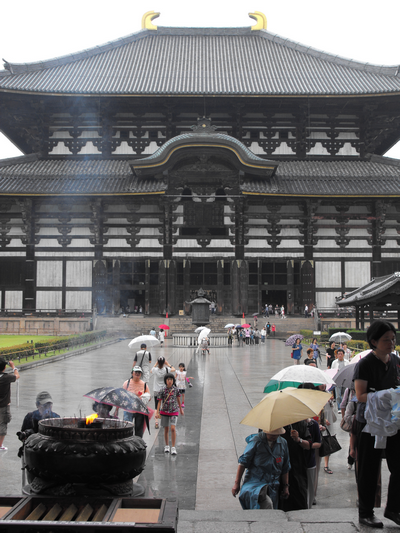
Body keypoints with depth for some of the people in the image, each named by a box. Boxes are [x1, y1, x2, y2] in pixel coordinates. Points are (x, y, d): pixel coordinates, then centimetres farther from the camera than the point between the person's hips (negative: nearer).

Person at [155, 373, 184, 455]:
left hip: (174, 412, -1)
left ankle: (173, 448, -8)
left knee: (173, 428, -13)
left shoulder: (176, 389, -4)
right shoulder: (162, 390, -6)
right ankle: (167, 446, 25)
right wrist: (157, 412, -7)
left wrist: (181, 409, 19)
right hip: (164, 412, 1)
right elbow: (159, 402, -2)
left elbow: (178, 399, 10)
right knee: (166, 429, 9)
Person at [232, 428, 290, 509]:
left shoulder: (283, 443, 10)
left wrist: (285, 486, 20)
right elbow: (243, 462, -2)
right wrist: (237, 483, -3)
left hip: (273, 487, 5)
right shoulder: (256, 441, -5)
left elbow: (285, 468, 21)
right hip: (254, 483, -5)